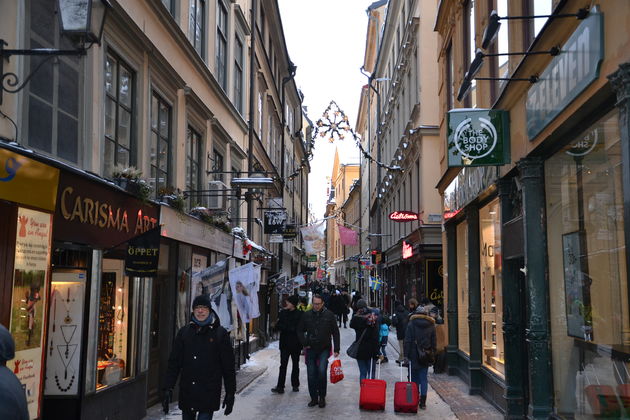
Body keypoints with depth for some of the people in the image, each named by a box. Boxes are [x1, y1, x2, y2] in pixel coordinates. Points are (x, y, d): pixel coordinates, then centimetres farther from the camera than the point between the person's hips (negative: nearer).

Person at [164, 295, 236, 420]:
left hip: (209, 394, -3)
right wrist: (168, 389, 0)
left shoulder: (220, 333, -1)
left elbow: (228, 366, 2)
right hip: (187, 393, 3)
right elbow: (174, 362, 7)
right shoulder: (184, 332, 7)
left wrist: (230, 393, 1)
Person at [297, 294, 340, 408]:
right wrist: (304, 344, 2)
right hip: (311, 350, 3)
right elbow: (300, 331, 14)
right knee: (311, 375, 5)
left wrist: (336, 349, -3)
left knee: (322, 371, -16)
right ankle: (314, 398, 17)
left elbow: (335, 333, 1)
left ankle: (322, 397, 1)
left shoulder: (329, 315, -3)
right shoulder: (306, 315, 3)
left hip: (324, 349, -3)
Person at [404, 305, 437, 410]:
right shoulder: (431, 325, 5)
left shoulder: (411, 324, -4)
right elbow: (434, 342, 8)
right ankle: (423, 402, 4)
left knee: (414, 378, 8)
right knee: (424, 379, 7)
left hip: (414, 356, -2)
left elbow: (407, 341, -7)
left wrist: (406, 355, -5)